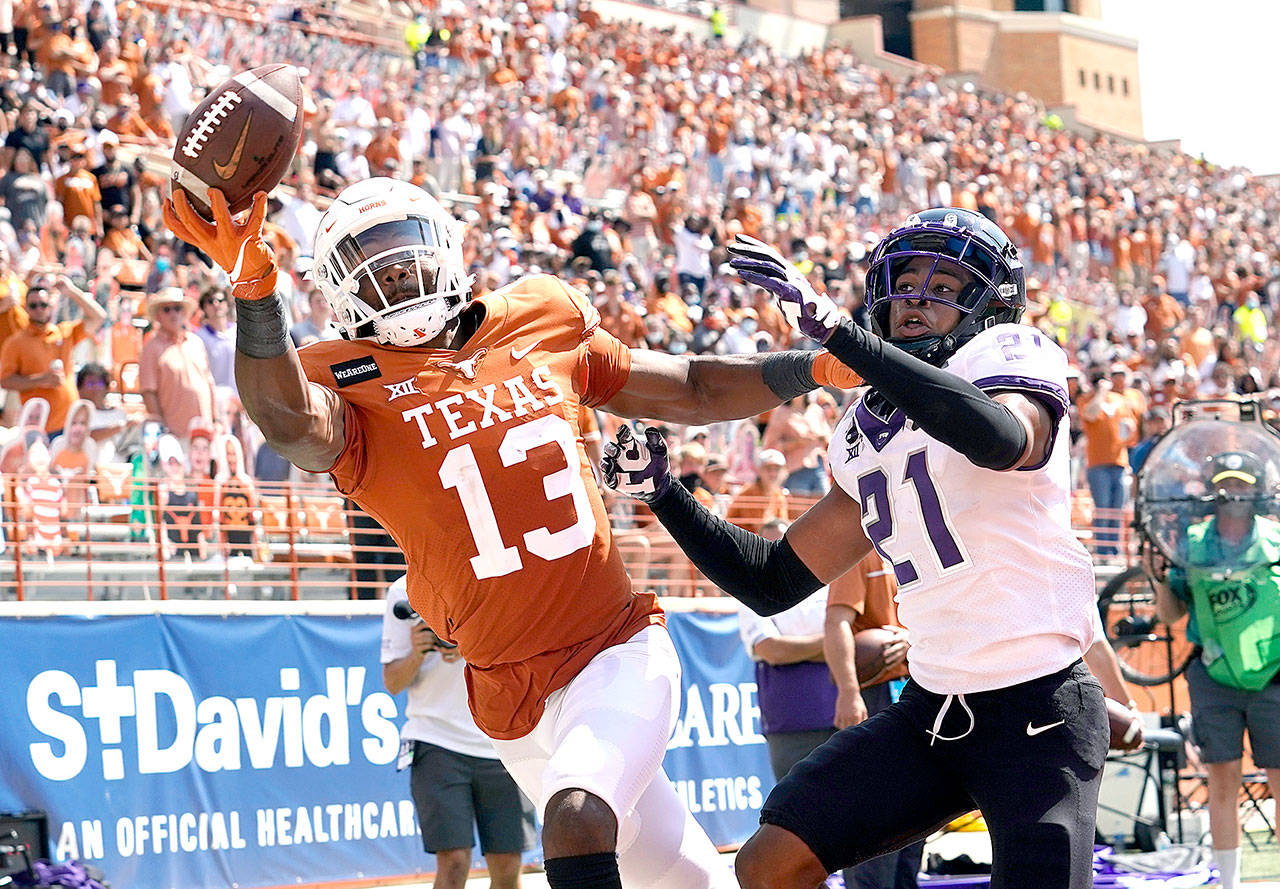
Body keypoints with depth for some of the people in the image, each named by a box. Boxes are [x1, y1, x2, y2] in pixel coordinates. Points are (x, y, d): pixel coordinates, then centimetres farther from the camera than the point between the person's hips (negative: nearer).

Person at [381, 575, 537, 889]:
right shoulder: (405, 592, 2)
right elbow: (393, 683, 3)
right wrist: (416, 655, -17)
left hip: (501, 745, 2)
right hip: (437, 742, -2)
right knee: (453, 863, -14)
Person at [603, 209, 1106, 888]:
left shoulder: (1011, 356, -6)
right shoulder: (868, 433, 14)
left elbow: (1001, 439, -34)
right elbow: (774, 582, 19)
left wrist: (834, 329, -36)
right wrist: (661, 492, 8)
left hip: (1038, 711, -6)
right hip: (932, 706, 7)